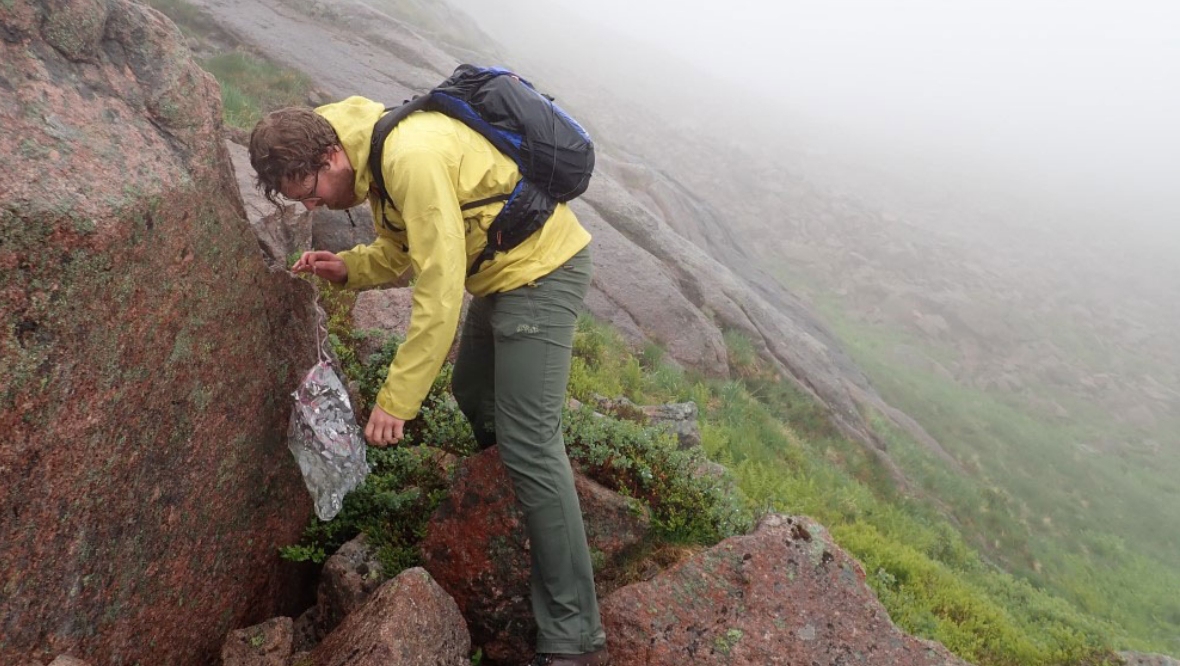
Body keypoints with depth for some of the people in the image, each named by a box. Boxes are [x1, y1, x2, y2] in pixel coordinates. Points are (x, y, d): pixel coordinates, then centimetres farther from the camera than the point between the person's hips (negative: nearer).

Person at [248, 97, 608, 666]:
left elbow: (440, 290, -27)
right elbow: (402, 248, 15)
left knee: (529, 445, -12)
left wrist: (396, 399, -23)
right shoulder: (376, 155, 4)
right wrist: (347, 267, -5)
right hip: (501, 272, 10)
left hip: (539, 270, -10)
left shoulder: (413, 158, -27)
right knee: (472, 394, 24)